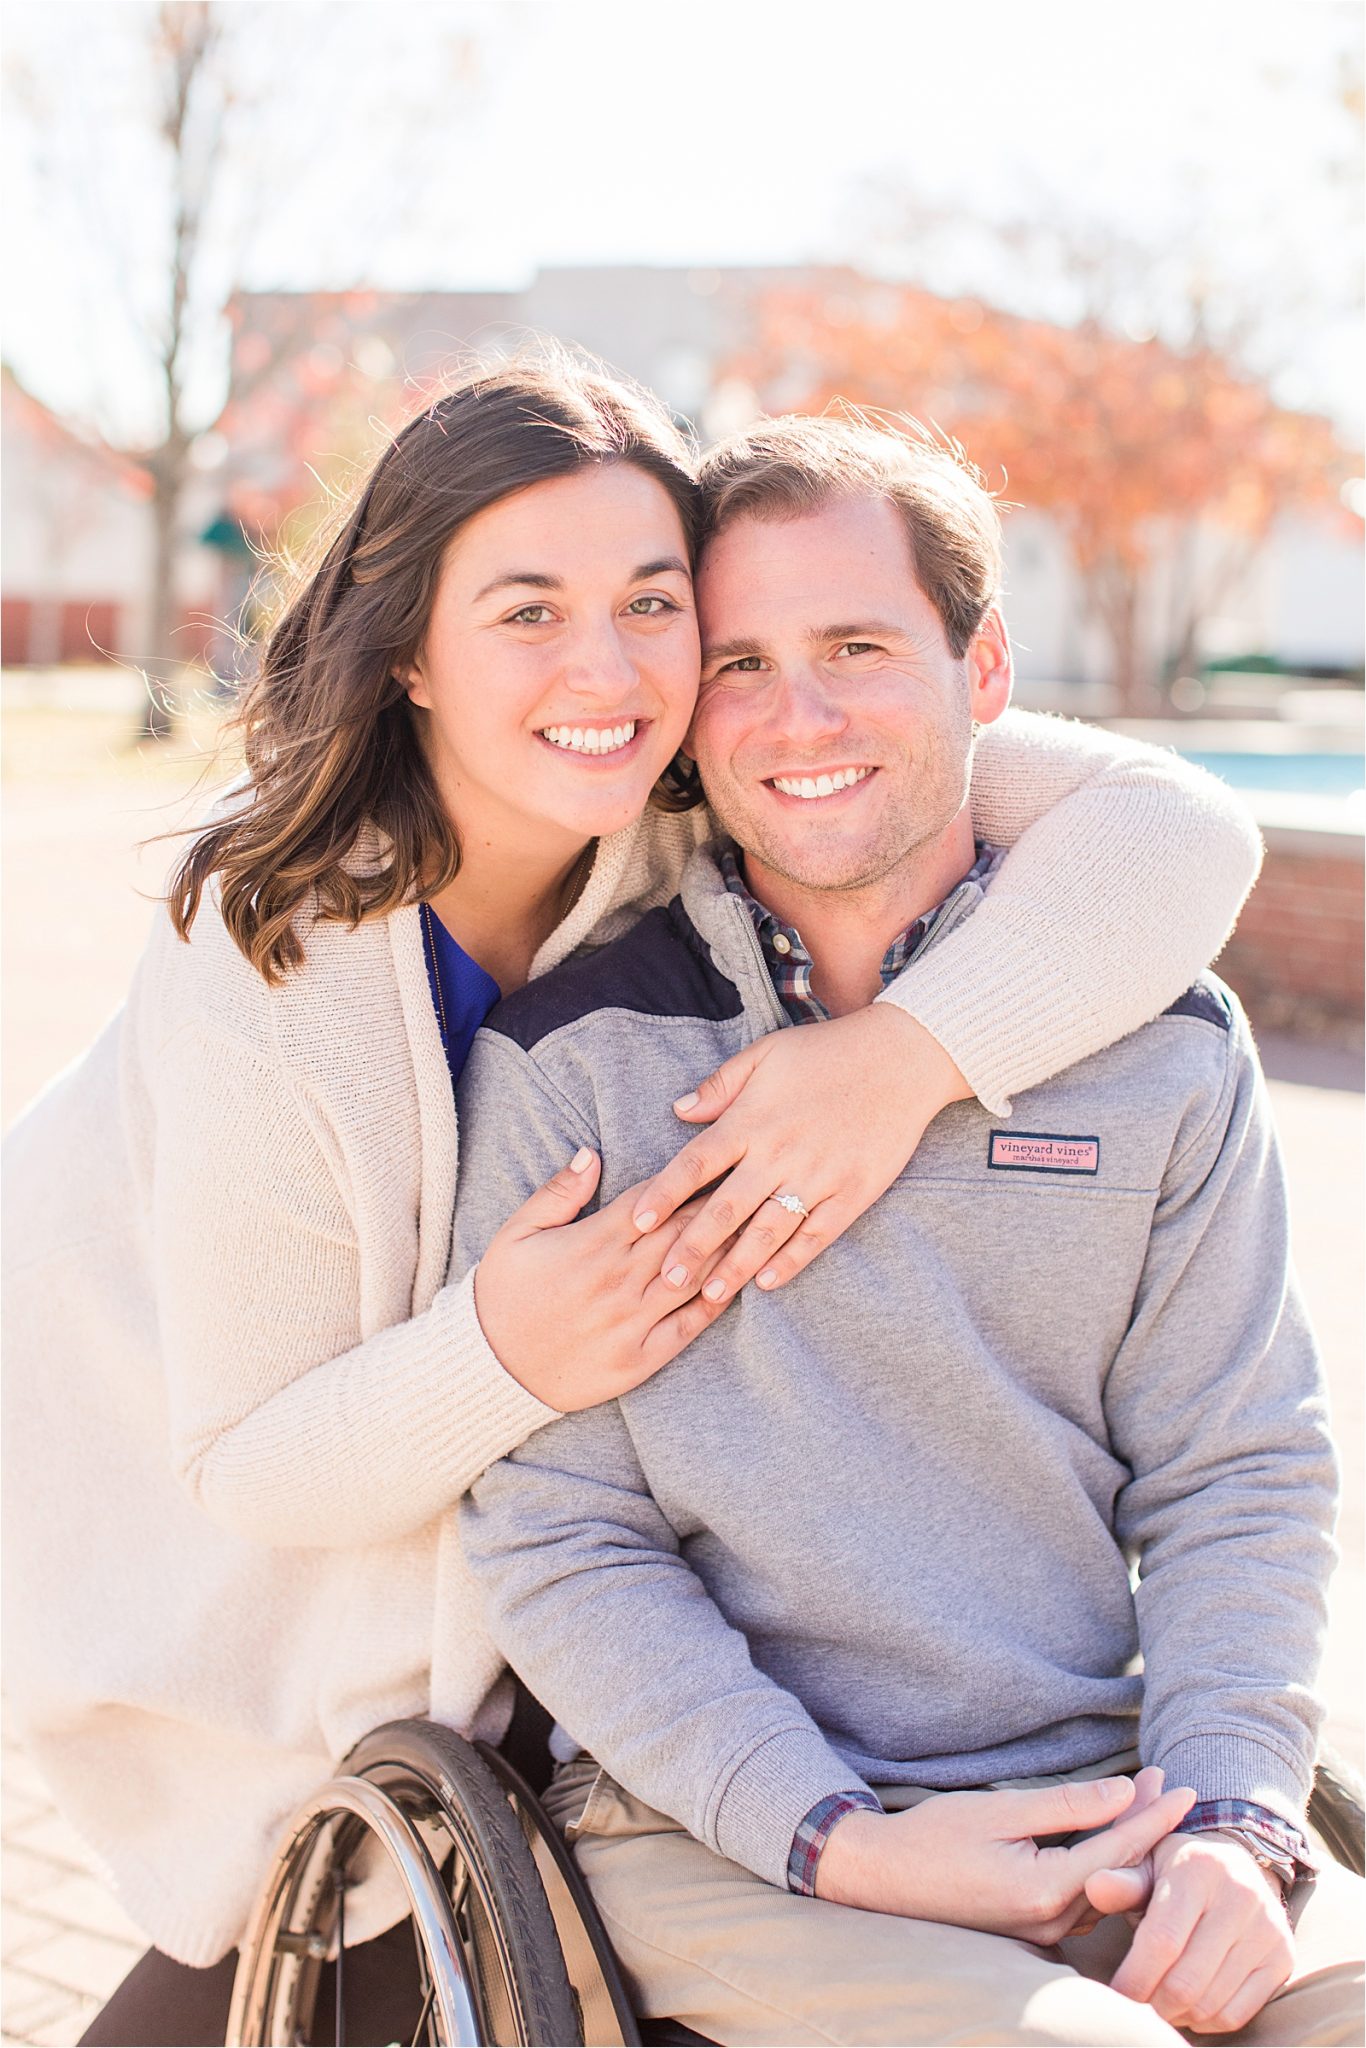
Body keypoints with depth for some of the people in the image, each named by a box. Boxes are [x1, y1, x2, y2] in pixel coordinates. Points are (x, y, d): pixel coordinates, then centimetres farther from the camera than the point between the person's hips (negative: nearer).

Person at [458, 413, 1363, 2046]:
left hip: (1108, 1813, 3)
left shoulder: (1164, 1049, 6)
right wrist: (840, 1842, -14)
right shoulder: (568, 1064, -1)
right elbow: (555, 1541, -3)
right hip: (710, 1835, -2)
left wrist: (1227, 1818, -10)